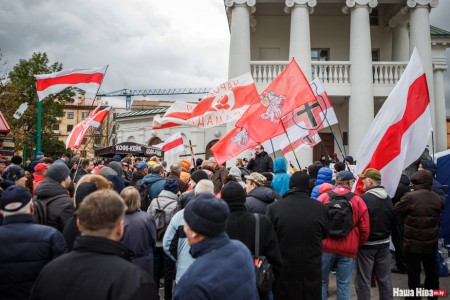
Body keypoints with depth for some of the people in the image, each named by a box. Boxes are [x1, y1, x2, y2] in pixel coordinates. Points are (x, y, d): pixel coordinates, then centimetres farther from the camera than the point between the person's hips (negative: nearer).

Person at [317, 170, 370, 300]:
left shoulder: (323, 197, -1)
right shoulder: (358, 200, -1)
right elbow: (365, 229, -1)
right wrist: (356, 245, 16)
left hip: (325, 246, 1)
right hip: (348, 249, 0)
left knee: (321, 280, 14)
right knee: (344, 284, 10)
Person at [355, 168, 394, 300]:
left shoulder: (364, 198, -21)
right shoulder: (388, 199, 4)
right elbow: (392, 220, 14)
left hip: (367, 244, -7)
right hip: (384, 243, 7)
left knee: (363, 280, 3)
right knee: (385, 278, 15)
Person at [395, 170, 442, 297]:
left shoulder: (410, 197, -20)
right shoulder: (436, 198, 0)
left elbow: (397, 210, -7)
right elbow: (437, 216, 14)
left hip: (413, 241, -6)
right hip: (431, 241, 6)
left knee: (414, 271, 4)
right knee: (431, 269, 20)